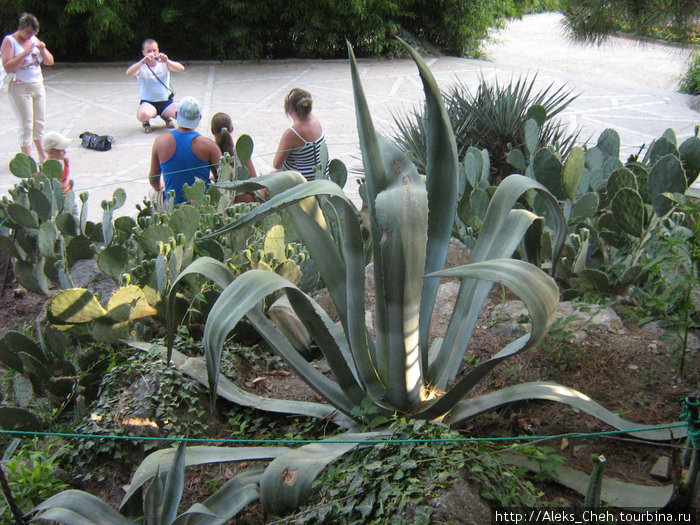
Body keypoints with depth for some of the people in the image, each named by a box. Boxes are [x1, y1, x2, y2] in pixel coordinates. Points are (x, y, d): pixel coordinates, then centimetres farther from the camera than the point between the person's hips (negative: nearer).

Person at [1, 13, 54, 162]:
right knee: (26, 126, -5)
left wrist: (43, 50, -9)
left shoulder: (34, 40, 10)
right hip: (20, 88, -6)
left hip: (38, 86, 6)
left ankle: (42, 156, 21)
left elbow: (50, 62, 10)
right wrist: (25, 52, -23)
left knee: (39, 123, 11)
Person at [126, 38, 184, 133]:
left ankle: (166, 116, 13)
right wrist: (143, 61, -36)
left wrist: (167, 61, -33)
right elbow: (129, 73, -23)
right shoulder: (141, 67, -1)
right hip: (148, 102, -2)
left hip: (165, 101, 2)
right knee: (143, 115, -38)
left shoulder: (163, 64, 2)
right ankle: (146, 122, 4)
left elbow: (181, 69, -16)